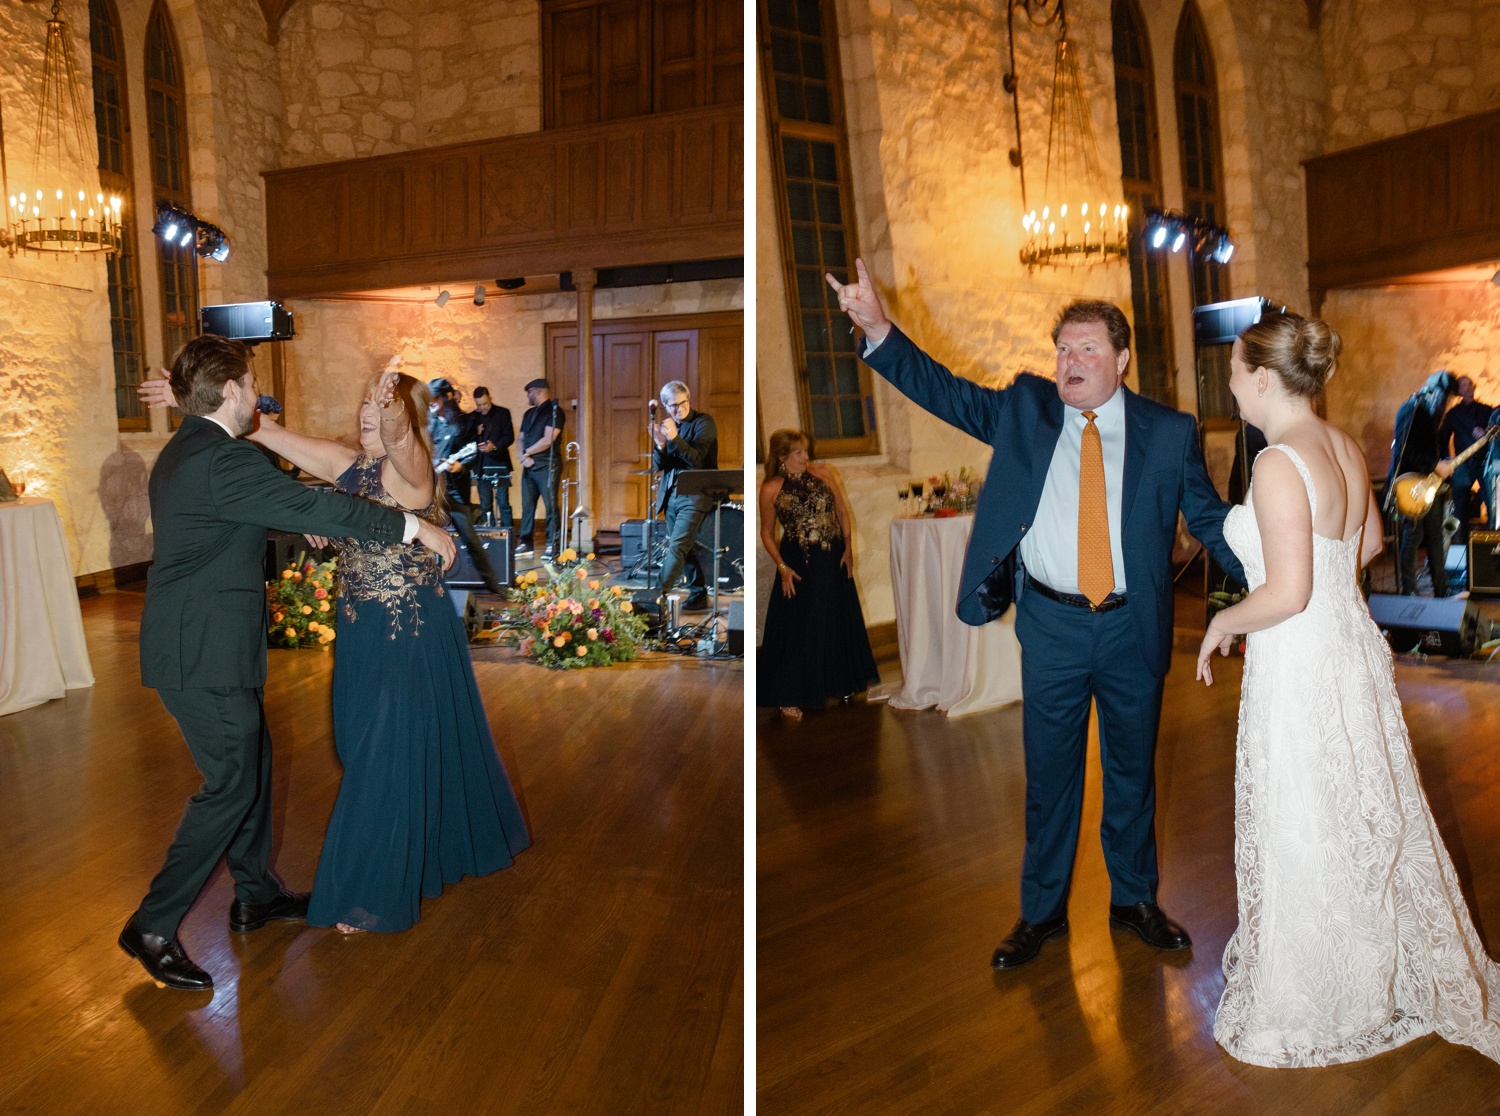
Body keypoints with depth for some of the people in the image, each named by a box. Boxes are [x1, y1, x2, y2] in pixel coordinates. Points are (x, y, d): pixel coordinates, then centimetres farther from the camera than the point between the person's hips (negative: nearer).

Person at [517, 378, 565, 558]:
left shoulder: (554, 412, -6)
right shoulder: (529, 413, 19)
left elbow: (547, 440, -14)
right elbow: (521, 438, 17)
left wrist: (527, 453, -5)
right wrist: (523, 456, -3)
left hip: (547, 466, -7)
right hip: (529, 467, 8)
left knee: (550, 506, -8)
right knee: (527, 506, 7)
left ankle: (552, 546, -5)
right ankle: (527, 544, 13)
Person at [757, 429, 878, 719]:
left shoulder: (823, 473, 0)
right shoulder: (771, 489, -6)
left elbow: (843, 512, 5)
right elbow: (767, 533, 0)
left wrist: (848, 548, -5)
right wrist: (782, 567, -10)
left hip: (834, 560, 3)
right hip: (799, 564, -3)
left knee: (838, 622, 15)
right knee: (797, 629, 2)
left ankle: (840, 683, 35)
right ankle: (789, 697, 15)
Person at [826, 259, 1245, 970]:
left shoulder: (1168, 432, 1)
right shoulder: (1025, 409, 2)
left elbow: (1210, 519, 3)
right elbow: (943, 390, -1)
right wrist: (878, 330, -14)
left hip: (1133, 629, 0)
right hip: (1051, 625, 0)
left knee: (1132, 772, 16)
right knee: (1049, 775, 11)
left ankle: (1135, 900, 37)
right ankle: (1042, 911, 29)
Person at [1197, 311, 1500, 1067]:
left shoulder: (1279, 465, -24)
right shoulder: (1345, 448, 4)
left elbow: (1286, 594, -26)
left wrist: (1223, 623, -10)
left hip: (1299, 668, -9)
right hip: (1352, 650, 9)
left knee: (1304, 838, 7)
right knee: (1365, 821, 23)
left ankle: (1311, 1007, 26)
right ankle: (1390, 972, 42)